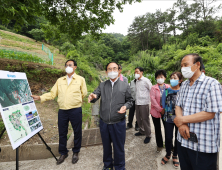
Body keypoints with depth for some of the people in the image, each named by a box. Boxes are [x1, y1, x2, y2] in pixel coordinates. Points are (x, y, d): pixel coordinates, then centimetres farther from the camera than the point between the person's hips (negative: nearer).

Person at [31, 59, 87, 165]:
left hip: (75, 110, -3)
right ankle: (63, 153, 34)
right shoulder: (60, 80, 10)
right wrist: (40, 98, -4)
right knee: (62, 133, 13)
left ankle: (76, 152, 32)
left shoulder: (80, 79, 1)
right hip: (62, 111, 3)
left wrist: (75, 100, 7)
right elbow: (52, 94, 6)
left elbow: (84, 93, 4)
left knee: (77, 132, 10)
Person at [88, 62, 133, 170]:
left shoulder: (125, 86, 0)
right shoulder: (102, 85, 4)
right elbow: (96, 95, -2)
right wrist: (92, 97, -26)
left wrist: (125, 106, -17)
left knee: (119, 147, 13)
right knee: (106, 146, 20)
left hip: (118, 123, -2)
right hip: (104, 122, 2)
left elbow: (130, 100, 4)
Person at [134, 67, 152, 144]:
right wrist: (136, 99, 12)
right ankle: (142, 131, 36)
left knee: (145, 119, 1)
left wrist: (149, 98, -6)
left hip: (144, 103, -7)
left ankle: (148, 135, 17)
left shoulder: (146, 81, -9)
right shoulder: (137, 81, 11)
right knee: (138, 118, 16)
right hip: (137, 102, 7)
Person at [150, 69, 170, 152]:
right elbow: (153, 99, -9)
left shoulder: (168, 87, 2)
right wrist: (160, 110, -14)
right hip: (156, 111, 0)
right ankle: (159, 145, 28)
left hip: (166, 111, 0)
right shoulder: (153, 88, -1)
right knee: (157, 129, 11)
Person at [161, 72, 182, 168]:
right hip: (168, 119, 1)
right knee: (168, 138, 7)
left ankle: (175, 156, 37)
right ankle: (168, 154, 34)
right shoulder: (166, 91, -1)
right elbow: (163, 106, 1)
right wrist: (169, 112, -7)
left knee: (178, 138, 13)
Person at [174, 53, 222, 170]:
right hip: (183, 140, 6)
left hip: (203, 145, -6)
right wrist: (181, 125, -11)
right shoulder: (184, 85, 9)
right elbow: (178, 106, 7)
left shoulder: (212, 84, -13)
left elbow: (209, 114, -18)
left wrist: (182, 120, -15)